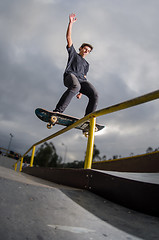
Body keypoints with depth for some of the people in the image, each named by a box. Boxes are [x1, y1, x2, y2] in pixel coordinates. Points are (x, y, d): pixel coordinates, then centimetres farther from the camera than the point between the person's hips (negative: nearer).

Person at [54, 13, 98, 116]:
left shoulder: (86, 64, 36)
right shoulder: (73, 53, 28)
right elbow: (69, 37, 19)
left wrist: (81, 92, 10)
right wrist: (71, 23, 10)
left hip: (81, 80, 4)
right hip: (70, 75, -4)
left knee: (94, 95, -23)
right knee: (75, 86, -40)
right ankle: (58, 111, -42)